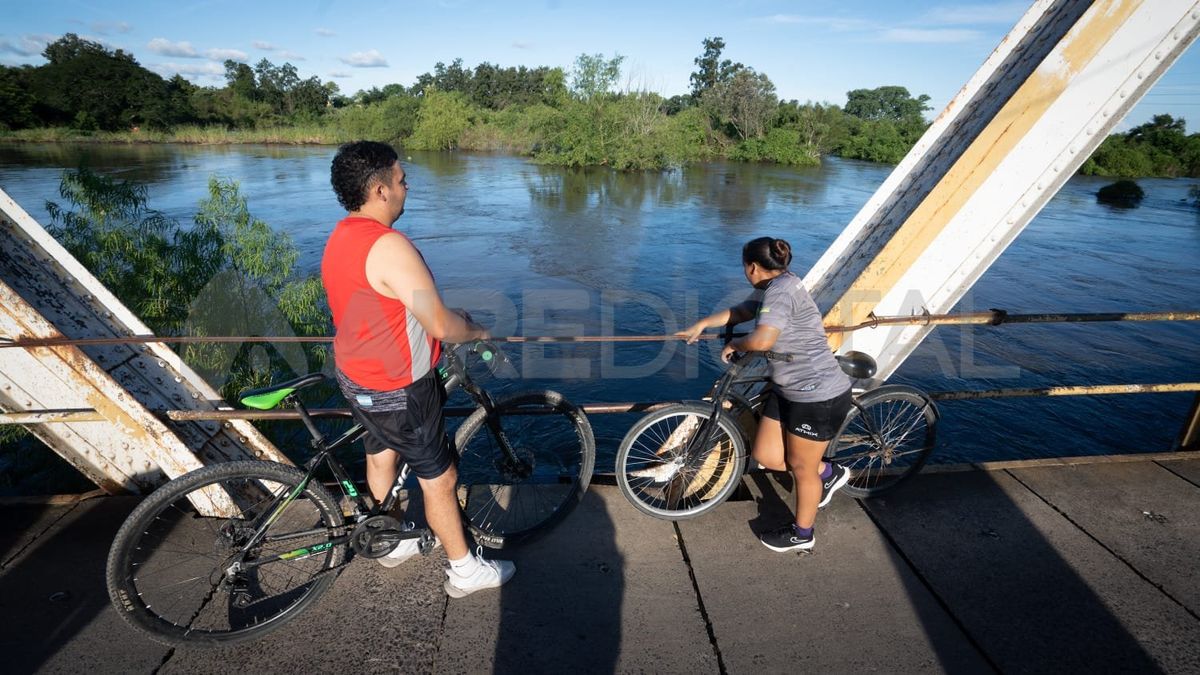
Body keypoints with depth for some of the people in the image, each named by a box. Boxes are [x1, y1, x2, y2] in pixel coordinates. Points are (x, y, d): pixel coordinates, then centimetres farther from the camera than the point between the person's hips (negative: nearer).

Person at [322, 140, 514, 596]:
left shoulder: (340, 237, 3)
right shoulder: (389, 246, -28)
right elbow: (441, 326, -26)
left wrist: (453, 318, 12)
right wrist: (478, 331, -5)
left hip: (356, 376, 10)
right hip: (397, 391, -10)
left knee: (381, 453, 26)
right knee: (439, 477, 6)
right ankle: (464, 571, 24)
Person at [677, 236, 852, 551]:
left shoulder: (782, 288, -22)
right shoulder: (770, 290, 10)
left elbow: (761, 340, -32)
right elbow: (740, 312, 26)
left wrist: (733, 345, -12)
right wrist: (701, 324, 27)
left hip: (819, 396, -9)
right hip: (787, 390, 9)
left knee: (801, 467, 10)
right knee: (765, 455, 12)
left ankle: (801, 533, 33)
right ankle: (828, 472, 34)